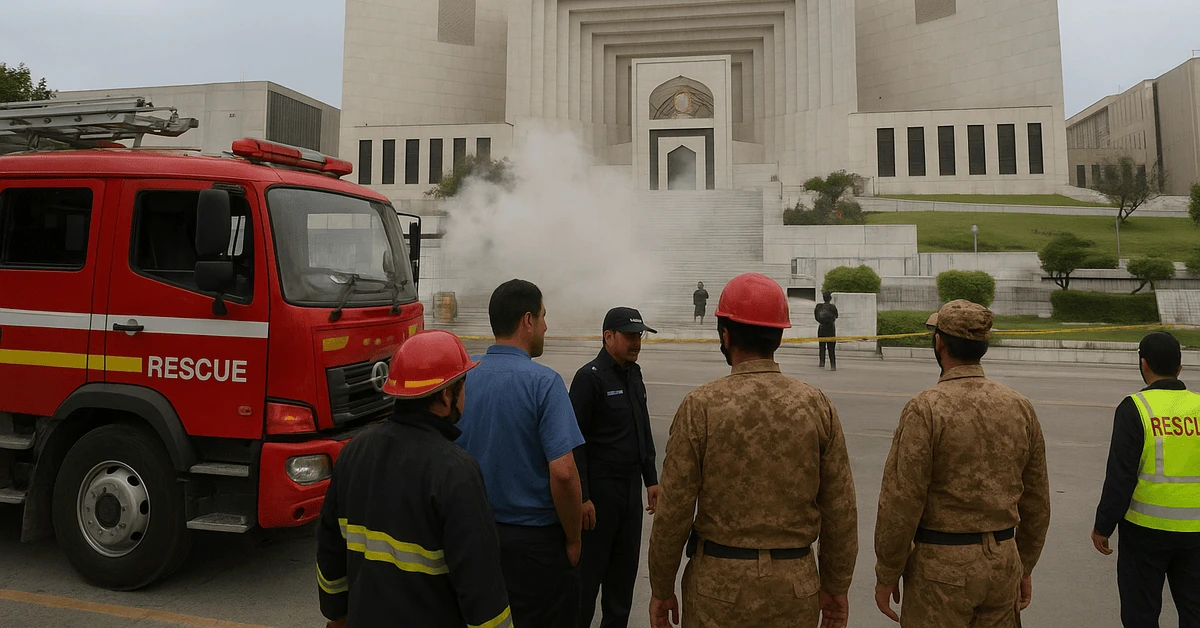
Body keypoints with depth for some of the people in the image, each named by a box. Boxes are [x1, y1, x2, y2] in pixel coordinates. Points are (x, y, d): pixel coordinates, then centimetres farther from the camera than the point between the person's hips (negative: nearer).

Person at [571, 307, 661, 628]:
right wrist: (582, 497, -17)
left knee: (626, 564, 16)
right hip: (600, 489, -7)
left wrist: (651, 478, 16)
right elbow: (575, 441, -16)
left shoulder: (634, 373, 10)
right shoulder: (590, 377, -14)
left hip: (632, 486, 7)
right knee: (590, 566, 3)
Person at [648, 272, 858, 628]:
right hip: (796, 586, 3)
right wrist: (836, 588, 12)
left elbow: (673, 511, -10)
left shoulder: (701, 406, -13)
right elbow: (841, 512, -1)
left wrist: (661, 590, 2)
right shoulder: (816, 405, -5)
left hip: (718, 582, -2)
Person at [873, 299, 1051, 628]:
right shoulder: (1020, 407, 1)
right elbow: (1036, 502, 8)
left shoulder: (924, 409, -17)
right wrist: (1025, 569, 20)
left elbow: (900, 504, -17)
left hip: (942, 566, -5)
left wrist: (886, 576, -6)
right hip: (1004, 562, 6)